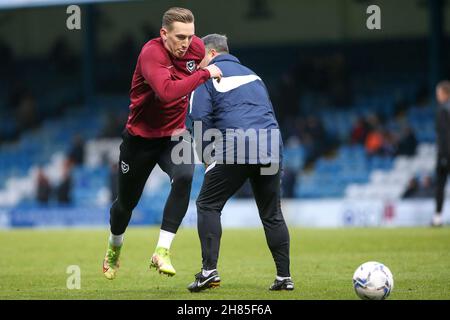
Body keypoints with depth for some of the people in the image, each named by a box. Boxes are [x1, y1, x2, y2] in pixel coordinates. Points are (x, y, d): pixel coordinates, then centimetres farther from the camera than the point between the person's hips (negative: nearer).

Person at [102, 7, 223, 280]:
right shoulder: (151, 53, -26)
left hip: (175, 135, 3)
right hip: (141, 137, -3)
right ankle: (114, 248, 44)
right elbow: (167, 92, -43)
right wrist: (204, 74, -38)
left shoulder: (197, 47, -7)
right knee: (127, 201, 12)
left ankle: (162, 252, -25)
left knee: (184, 178, -28)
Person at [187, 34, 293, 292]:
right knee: (272, 214, 13)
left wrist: (206, 157, 3)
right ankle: (285, 277, 9)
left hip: (234, 151, -6)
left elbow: (200, 118, -5)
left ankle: (210, 270, -7)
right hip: (271, 150, 6)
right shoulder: (251, 74, 25)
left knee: (208, 205, 4)